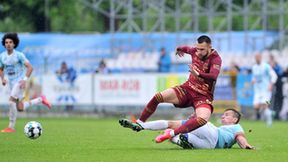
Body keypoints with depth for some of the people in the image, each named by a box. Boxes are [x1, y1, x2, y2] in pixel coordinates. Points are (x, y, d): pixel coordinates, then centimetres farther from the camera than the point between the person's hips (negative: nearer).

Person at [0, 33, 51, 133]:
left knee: (11, 101, -24)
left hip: (20, 82, -7)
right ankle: (40, 99, 28)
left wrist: (25, 79, -22)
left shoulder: (19, 55, -11)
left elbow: (30, 67, -11)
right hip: (11, 83, 7)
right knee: (20, 108, 5)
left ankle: (11, 127, -16)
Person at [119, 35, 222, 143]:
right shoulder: (195, 52, -1)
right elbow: (187, 49, 27)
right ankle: (139, 124, 3)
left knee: (202, 119, -37)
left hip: (203, 96, -5)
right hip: (187, 89, 5)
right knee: (158, 97, -13)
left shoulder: (215, 59, -19)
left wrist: (198, 74, -55)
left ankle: (172, 134, -35)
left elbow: (213, 76, -39)